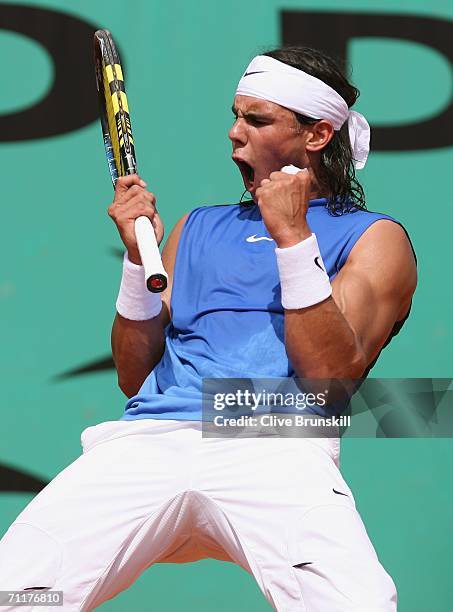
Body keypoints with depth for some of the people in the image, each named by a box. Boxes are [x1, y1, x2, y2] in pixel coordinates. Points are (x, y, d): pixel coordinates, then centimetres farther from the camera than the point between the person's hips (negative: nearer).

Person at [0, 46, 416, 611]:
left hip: (275, 452, -3)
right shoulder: (199, 227, 29)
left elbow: (330, 378, -1)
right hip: (147, 441, 4)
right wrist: (139, 257, 10)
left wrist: (293, 237, -5)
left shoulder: (374, 237, 15)